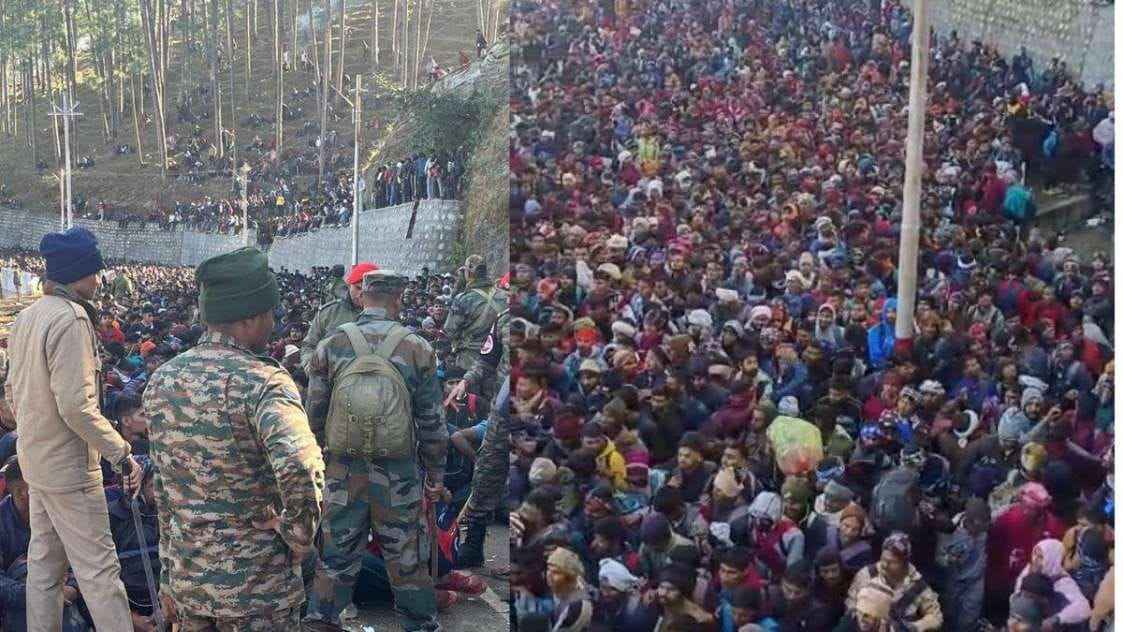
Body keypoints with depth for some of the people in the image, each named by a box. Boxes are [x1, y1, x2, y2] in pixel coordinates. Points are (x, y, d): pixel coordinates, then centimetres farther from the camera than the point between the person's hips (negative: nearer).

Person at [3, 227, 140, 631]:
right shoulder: (71, 318, -20)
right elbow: (77, 406, -26)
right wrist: (122, 454, -21)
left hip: (34, 458, 9)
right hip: (69, 466, -9)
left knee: (43, 563, 16)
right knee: (97, 568, -4)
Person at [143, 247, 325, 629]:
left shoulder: (161, 380, 3)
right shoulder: (263, 382, -19)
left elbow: (163, 493, 10)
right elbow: (301, 470, -36)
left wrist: (168, 577, 17)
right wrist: (299, 539, -18)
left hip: (186, 579, 6)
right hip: (256, 585, -6)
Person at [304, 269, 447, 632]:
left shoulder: (330, 347, -3)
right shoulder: (417, 349, -7)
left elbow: (315, 413, 2)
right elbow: (431, 421, -3)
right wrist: (435, 474, 6)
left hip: (344, 469, 1)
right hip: (399, 474, -1)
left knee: (337, 553, 14)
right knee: (407, 558, 11)